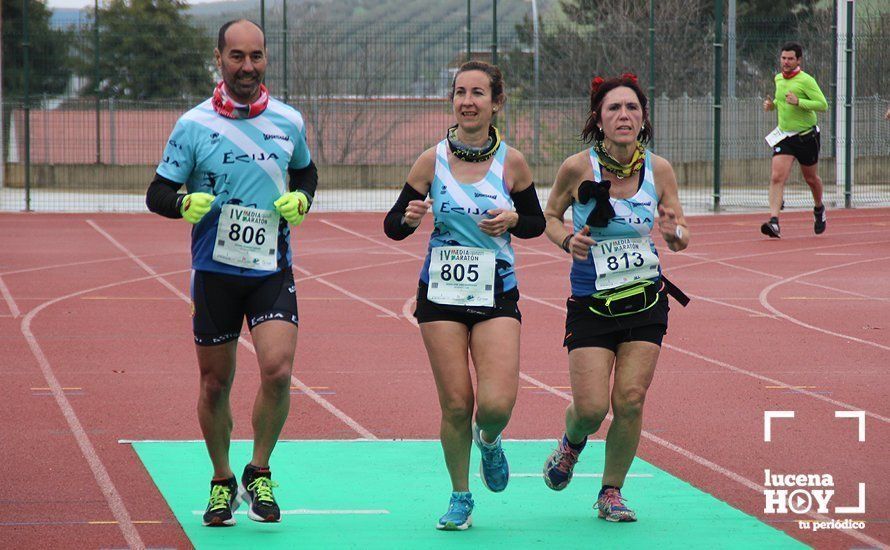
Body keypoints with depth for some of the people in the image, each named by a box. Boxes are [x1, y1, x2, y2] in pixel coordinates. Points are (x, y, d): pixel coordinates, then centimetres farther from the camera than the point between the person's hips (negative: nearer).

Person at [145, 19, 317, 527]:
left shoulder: (289, 121, 3)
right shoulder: (194, 125, -4)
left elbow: (305, 171, 22)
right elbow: (157, 193, 1)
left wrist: (301, 199, 0)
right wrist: (185, 203, -21)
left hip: (272, 269, 1)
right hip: (215, 271, 0)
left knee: (277, 370, -17)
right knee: (216, 383, 6)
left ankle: (259, 474, 4)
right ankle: (222, 482, 27)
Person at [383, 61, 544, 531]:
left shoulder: (512, 162, -2)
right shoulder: (432, 160, -3)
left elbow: (536, 223, 11)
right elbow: (392, 225, 1)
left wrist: (513, 220, -11)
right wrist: (409, 218, -22)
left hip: (497, 296, 0)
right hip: (442, 293, 0)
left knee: (497, 403, -14)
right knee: (456, 404, -3)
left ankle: (488, 440, 23)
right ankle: (460, 497, 17)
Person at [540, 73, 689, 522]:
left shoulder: (658, 169, -4)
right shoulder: (577, 168, -11)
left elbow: (681, 239, 5)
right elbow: (549, 215, 7)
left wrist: (674, 233, -18)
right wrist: (567, 240, -13)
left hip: (646, 301, 2)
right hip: (591, 304, -2)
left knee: (630, 401, -5)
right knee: (591, 407, -7)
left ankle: (612, 491, 15)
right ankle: (571, 443, 30)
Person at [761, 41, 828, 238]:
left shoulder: (806, 80, -14)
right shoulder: (778, 79, 6)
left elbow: (823, 104, -19)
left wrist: (798, 102, -28)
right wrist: (772, 104, 4)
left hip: (807, 136, -4)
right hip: (784, 136, 4)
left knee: (811, 178, 15)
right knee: (777, 177, -16)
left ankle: (819, 208, 46)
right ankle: (774, 222, -24)